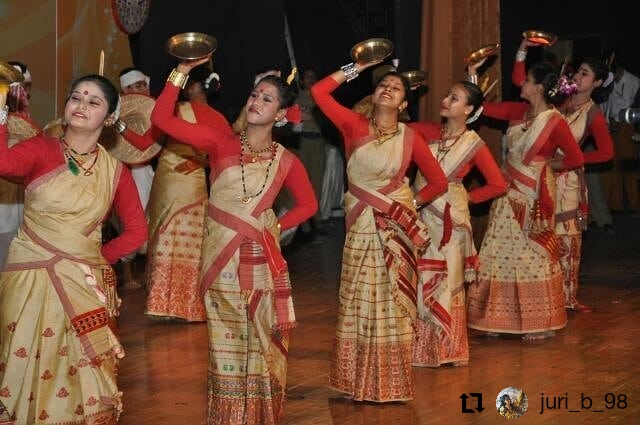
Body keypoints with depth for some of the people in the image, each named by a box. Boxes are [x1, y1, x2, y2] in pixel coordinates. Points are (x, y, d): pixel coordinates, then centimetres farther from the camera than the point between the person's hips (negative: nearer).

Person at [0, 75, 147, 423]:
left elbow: (136, 231, 9)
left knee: (82, 378, 3)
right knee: (31, 371, 4)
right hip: (31, 280, -1)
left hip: (84, 285, 2)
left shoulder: (115, 171, 4)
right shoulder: (41, 149, -2)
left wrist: (99, 258, 3)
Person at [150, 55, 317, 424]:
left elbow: (308, 204, 15)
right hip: (221, 257, -1)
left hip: (260, 260, 1)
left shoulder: (286, 161, 1)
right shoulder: (221, 140, -3)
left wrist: (277, 226, 0)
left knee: (261, 343, 9)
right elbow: (162, 118, -9)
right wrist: (183, 71, -14)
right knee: (227, 343, 7)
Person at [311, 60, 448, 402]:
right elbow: (319, 92, -9)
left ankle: (390, 382, 15)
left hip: (396, 226, -1)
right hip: (361, 226, 1)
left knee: (393, 303, 5)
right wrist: (355, 68, -5)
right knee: (359, 302, 6)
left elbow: (438, 181, 5)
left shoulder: (410, 137, -3)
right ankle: (360, 379, 16)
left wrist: (413, 203, 2)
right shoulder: (354, 126, -2)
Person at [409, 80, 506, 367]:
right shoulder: (428, 132, 2)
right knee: (418, 279, 9)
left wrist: (468, 197, -3)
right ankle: (419, 343, 20)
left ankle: (445, 346, 17)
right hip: (419, 212, 4)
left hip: (448, 217, -4)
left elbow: (498, 185, -7)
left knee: (444, 281, 5)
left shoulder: (474, 144, -9)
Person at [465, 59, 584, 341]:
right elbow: (484, 107, 10)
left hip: (532, 197, -7)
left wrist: (547, 164, -4)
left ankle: (541, 323, 14)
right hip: (509, 192, 7)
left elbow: (576, 159, -14)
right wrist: (472, 76, 6)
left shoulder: (554, 121, -16)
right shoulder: (519, 111, 3)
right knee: (502, 255, 10)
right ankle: (503, 317, 20)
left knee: (532, 256, 1)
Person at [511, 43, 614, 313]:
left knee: (566, 240, 2)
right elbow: (520, 81, 3)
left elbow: (606, 152, -7)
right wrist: (522, 50, -7)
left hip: (566, 178, -3)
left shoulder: (593, 114, -5)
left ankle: (567, 297, 11)